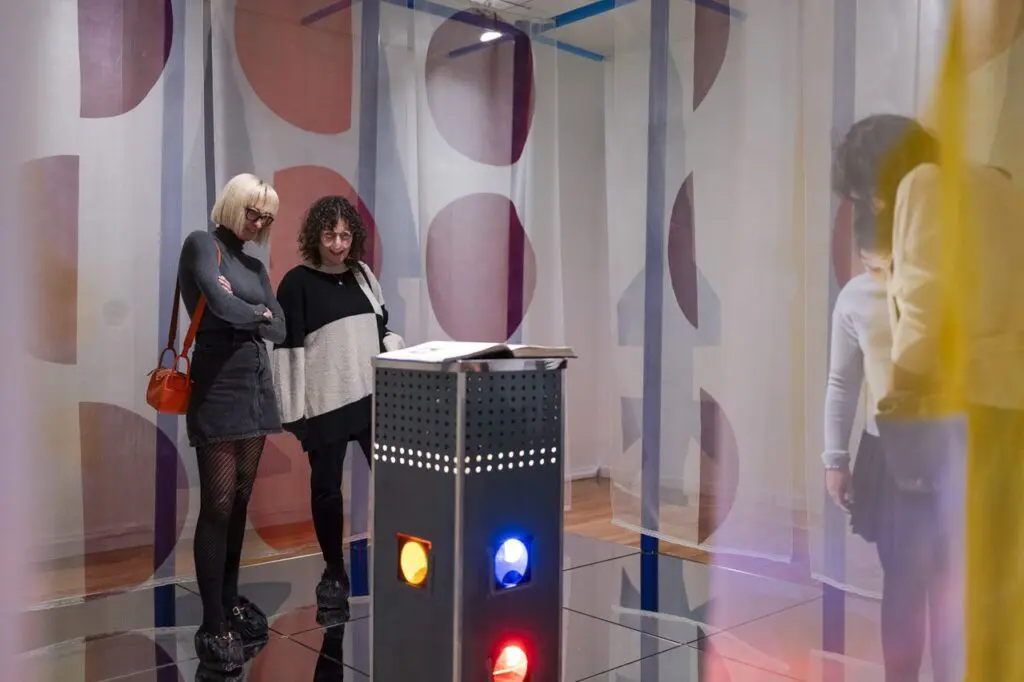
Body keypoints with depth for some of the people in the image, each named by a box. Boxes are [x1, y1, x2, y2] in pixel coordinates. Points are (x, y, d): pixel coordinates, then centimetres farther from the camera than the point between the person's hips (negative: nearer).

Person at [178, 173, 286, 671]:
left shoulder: (254, 266, 18)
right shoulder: (202, 245, -3)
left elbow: (279, 329, 9)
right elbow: (222, 307, -17)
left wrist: (243, 311, -7)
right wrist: (258, 313, 1)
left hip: (256, 388, 7)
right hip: (218, 391, -7)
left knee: (240, 503, 12)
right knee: (217, 507, -6)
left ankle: (230, 603, 24)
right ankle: (212, 627, 0)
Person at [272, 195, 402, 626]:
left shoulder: (363, 275, 10)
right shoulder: (297, 282, -5)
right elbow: (287, 348, -8)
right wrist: (291, 409, -11)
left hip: (373, 397, 4)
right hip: (324, 404, -4)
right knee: (327, 487, 6)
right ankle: (334, 575, 20)